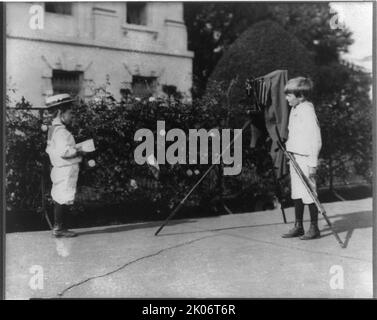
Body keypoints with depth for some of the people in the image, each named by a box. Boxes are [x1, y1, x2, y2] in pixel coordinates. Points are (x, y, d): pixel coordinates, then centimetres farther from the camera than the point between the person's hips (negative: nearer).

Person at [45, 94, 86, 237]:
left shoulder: (53, 129, 14)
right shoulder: (61, 131, -18)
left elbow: (49, 149, 22)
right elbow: (64, 151, -27)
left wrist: (74, 150, 17)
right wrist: (78, 151, -12)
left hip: (59, 170, 11)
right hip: (66, 171, -11)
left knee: (59, 199, 13)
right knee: (63, 199, -5)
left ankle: (59, 227, 19)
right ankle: (58, 227, 0)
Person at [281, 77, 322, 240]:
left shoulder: (307, 112, -15)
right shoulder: (294, 110, 11)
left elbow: (316, 140, -17)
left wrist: (312, 164, -18)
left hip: (305, 158, -9)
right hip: (294, 157, 9)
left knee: (308, 193, -2)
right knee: (296, 193, 12)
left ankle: (314, 228, 10)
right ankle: (298, 226, 21)